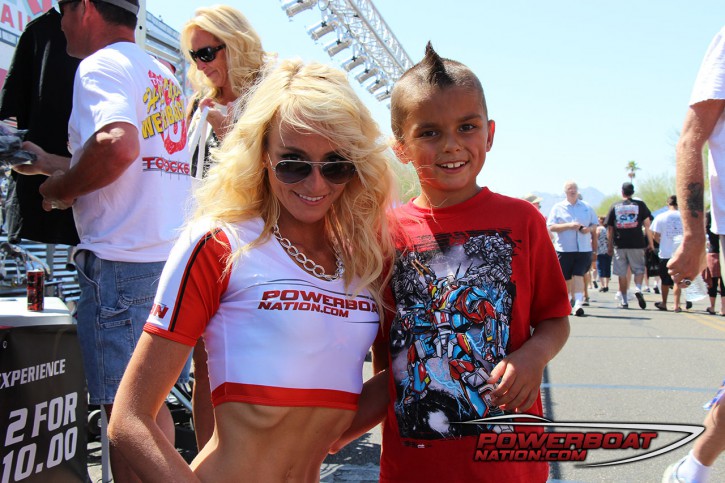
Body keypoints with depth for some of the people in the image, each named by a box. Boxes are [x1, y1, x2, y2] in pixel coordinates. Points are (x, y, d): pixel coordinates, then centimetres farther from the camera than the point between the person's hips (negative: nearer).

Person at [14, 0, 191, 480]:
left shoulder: (101, 65, -5)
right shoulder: (163, 76, 22)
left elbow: (117, 146, -25)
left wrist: (59, 188, -8)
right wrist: (46, 162, 34)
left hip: (123, 260, -9)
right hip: (174, 255, 9)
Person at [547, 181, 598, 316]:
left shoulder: (587, 207, 14)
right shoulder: (558, 208, 5)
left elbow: (595, 224, 17)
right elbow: (551, 227, -4)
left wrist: (589, 229, -6)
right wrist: (569, 226, -16)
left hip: (583, 248, 1)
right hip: (564, 249, -1)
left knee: (578, 275, -11)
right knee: (566, 279, 3)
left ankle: (578, 303, -17)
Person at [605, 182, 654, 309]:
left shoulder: (614, 206, 7)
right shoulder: (640, 204, 3)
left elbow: (609, 228, 7)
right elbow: (647, 225, 0)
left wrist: (610, 246, 13)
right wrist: (650, 242, 6)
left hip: (619, 245, 1)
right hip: (637, 244, -1)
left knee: (622, 274, 7)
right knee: (639, 269, 10)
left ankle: (624, 301, 8)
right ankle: (638, 289, -17)